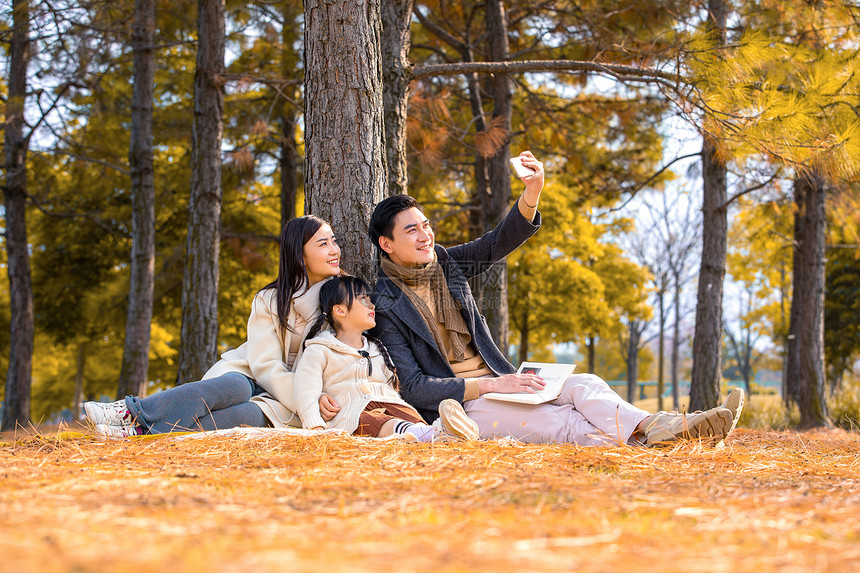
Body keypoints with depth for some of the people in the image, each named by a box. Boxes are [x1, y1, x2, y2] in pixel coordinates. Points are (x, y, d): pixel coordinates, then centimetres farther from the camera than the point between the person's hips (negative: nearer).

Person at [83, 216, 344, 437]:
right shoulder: (269, 300, -1)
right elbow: (265, 365, -9)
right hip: (249, 376, 0)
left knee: (250, 415, -36)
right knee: (234, 387, -38)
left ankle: (140, 430, -42)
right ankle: (133, 410, -39)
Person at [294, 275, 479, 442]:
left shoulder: (377, 350, 32)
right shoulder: (319, 352, 11)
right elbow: (306, 396, -2)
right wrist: (317, 429, -19)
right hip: (353, 414, -5)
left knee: (413, 420, -33)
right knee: (386, 426, -40)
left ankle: (442, 431, -64)